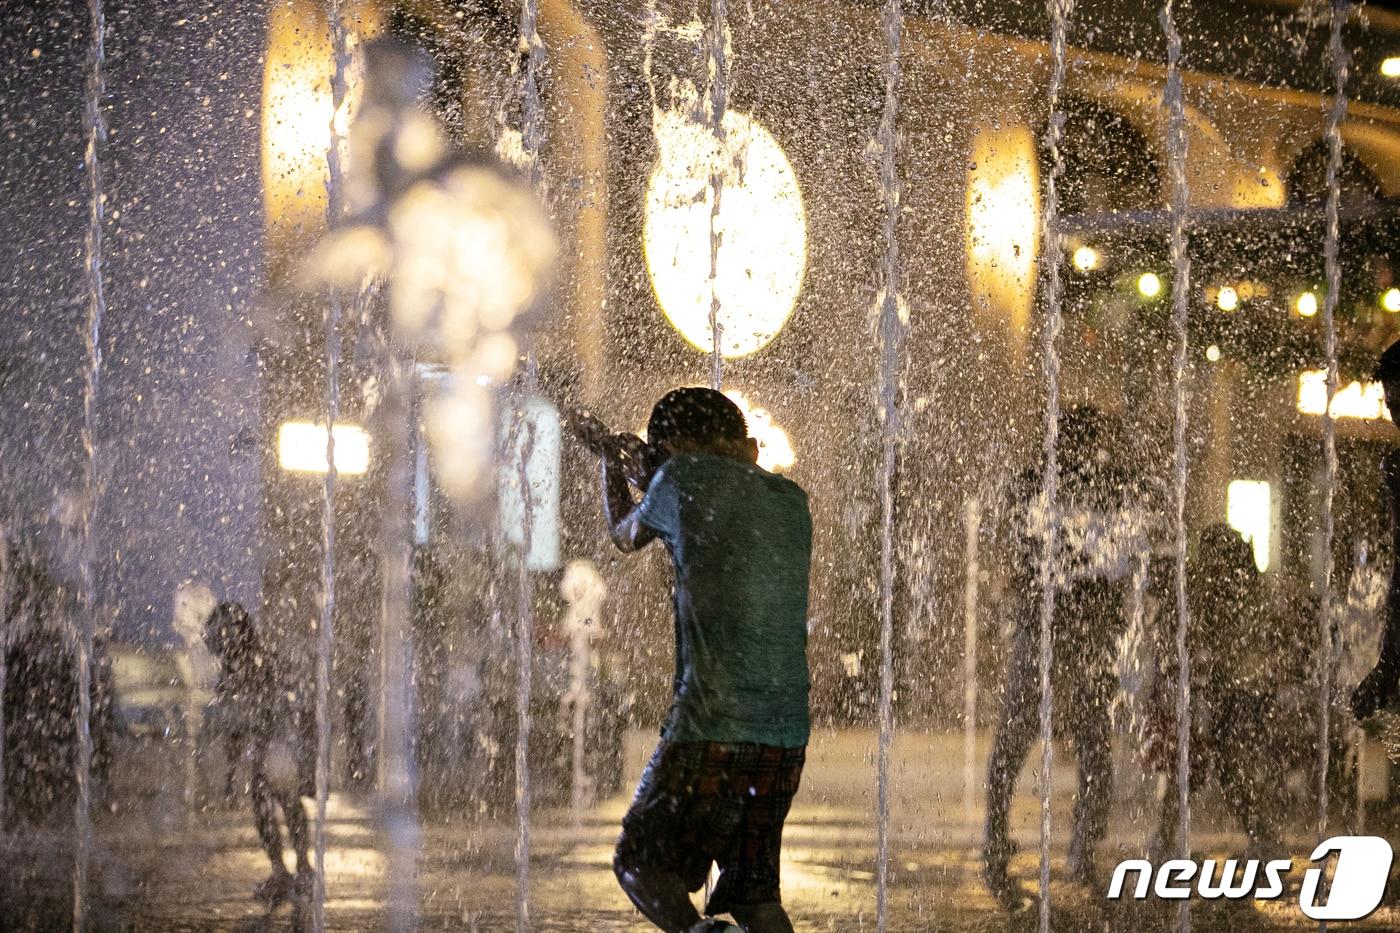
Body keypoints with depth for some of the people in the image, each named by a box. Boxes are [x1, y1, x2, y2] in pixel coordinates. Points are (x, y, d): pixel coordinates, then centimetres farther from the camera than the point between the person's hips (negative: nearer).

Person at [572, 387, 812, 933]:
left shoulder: (686, 476, -2)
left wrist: (612, 464, 37)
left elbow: (626, 535, 18)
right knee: (754, 889, 14)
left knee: (639, 864, 5)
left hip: (710, 727, -6)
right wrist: (644, 471, 38)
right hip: (786, 730, 6)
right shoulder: (791, 500, 15)